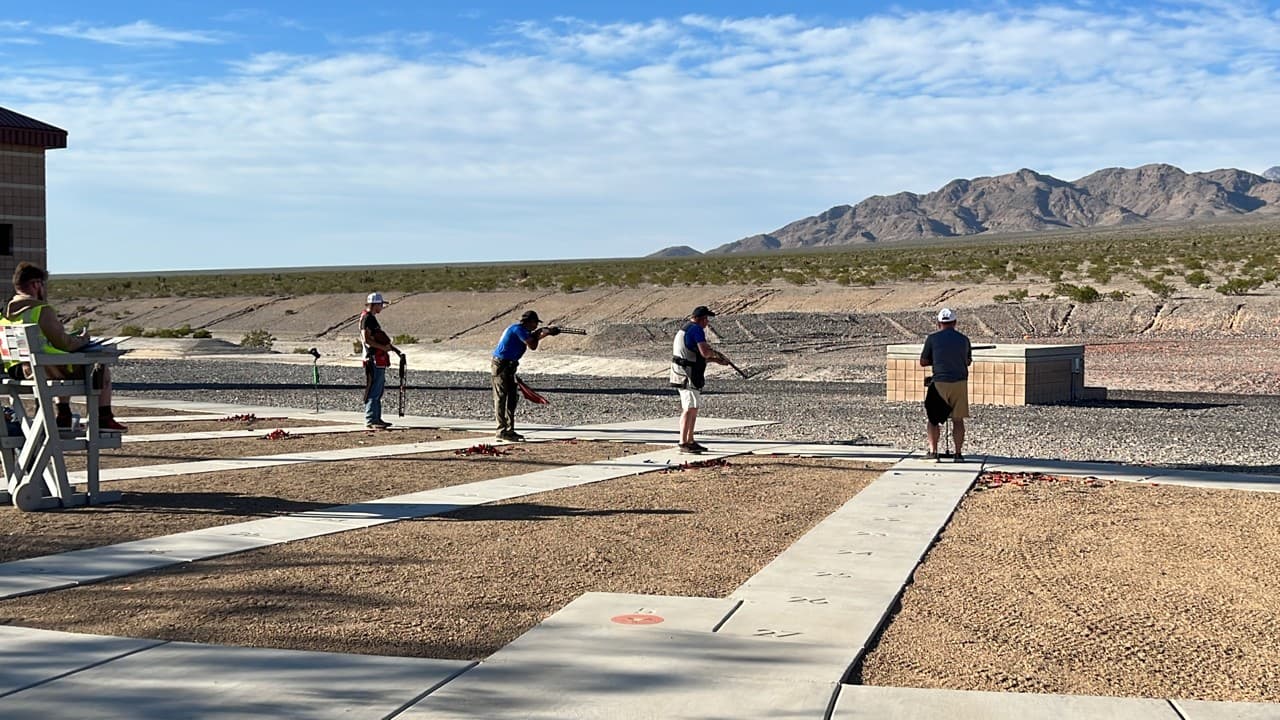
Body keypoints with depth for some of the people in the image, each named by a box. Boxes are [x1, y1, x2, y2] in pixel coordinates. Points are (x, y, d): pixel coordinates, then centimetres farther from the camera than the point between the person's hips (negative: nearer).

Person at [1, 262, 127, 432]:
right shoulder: (42, 310, -17)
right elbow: (64, 343, -15)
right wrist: (83, 339, 5)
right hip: (48, 372, -8)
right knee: (102, 369, 10)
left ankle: (62, 416, 31)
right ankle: (104, 418, 15)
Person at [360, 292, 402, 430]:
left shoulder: (372, 318, 20)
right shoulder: (366, 318, -11)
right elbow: (366, 340, -20)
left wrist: (391, 347, 22)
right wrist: (382, 347, -18)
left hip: (379, 360, 11)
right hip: (373, 359, -11)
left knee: (379, 390, 14)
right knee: (374, 390, -11)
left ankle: (376, 418, 20)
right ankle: (371, 420, -11)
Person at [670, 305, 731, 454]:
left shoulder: (685, 329, 20)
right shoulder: (697, 329, -13)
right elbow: (705, 352, -24)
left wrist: (716, 360, 21)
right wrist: (715, 352, -2)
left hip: (682, 373, 11)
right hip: (688, 375, -11)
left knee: (694, 408, 16)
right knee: (689, 409, -13)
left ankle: (690, 441, 22)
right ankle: (683, 443, -16)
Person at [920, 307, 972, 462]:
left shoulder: (932, 338, -2)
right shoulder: (963, 339, 6)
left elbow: (923, 362, 3)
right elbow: (968, 362, 19)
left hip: (940, 382, -2)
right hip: (960, 382, 2)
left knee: (933, 418, 10)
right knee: (958, 420, 8)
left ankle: (933, 451, 5)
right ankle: (958, 453, 5)